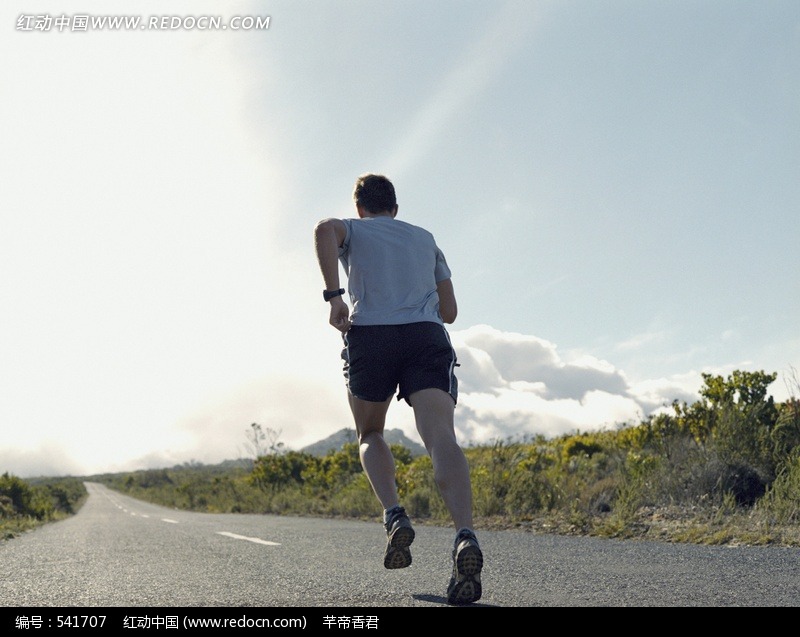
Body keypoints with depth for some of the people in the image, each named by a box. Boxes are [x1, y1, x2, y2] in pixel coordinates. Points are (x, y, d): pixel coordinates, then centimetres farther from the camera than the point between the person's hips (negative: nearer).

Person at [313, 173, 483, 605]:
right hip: (428, 338, 1)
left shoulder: (352, 230, 21)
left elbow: (325, 229, -7)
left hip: (370, 336, -1)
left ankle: (393, 516, -6)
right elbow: (449, 310, 29)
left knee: (369, 435, 19)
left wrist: (333, 295, -7)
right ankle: (464, 535, -40)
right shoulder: (425, 238, 31)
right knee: (441, 437, -16)